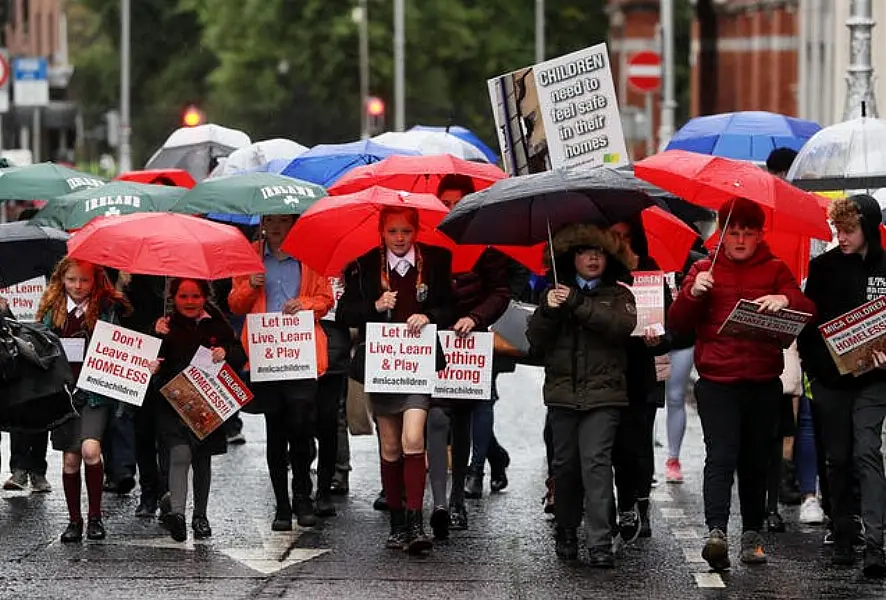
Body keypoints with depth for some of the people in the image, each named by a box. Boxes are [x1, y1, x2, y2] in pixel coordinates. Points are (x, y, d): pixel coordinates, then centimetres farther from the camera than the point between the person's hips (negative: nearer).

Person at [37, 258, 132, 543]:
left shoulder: (108, 309, -1)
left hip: (96, 390, -3)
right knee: (70, 458, 4)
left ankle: (95, 516, -5)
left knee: (90, 449, -19)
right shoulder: (52, 310, 8)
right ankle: (74, 520, 17)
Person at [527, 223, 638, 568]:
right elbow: (535, 340, 7)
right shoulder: (556, 293, 15)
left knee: (596, 462, -13)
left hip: (603, 395, -3)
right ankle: (566, 533, 19)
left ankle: (600, 544, -18)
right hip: (562, 393, 3)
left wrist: (578, 304, -17)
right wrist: (548, 311, -12)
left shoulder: (618, 295, 11)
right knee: (565, 464, 5)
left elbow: (623, 325, -11)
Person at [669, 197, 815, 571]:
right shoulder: (705, 270, 9)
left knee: (756, 462, 8)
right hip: (717, 382, -2)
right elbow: (678, 324, 4)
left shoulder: (775, 271, 9)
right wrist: (692, 293, -15)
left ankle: (752, 536, 16)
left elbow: (808, 312, -4)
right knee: (721, 456, -15)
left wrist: (786, 300, -26)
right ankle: (716, 533, -26)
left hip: (763, 384, 2)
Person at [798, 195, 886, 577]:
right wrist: (812, 365, -8)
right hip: (829, 378, 2)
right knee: (838, 458, 8)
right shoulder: (824, 267, 3)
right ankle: (843, 539, 17)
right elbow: (808, 319, 4)